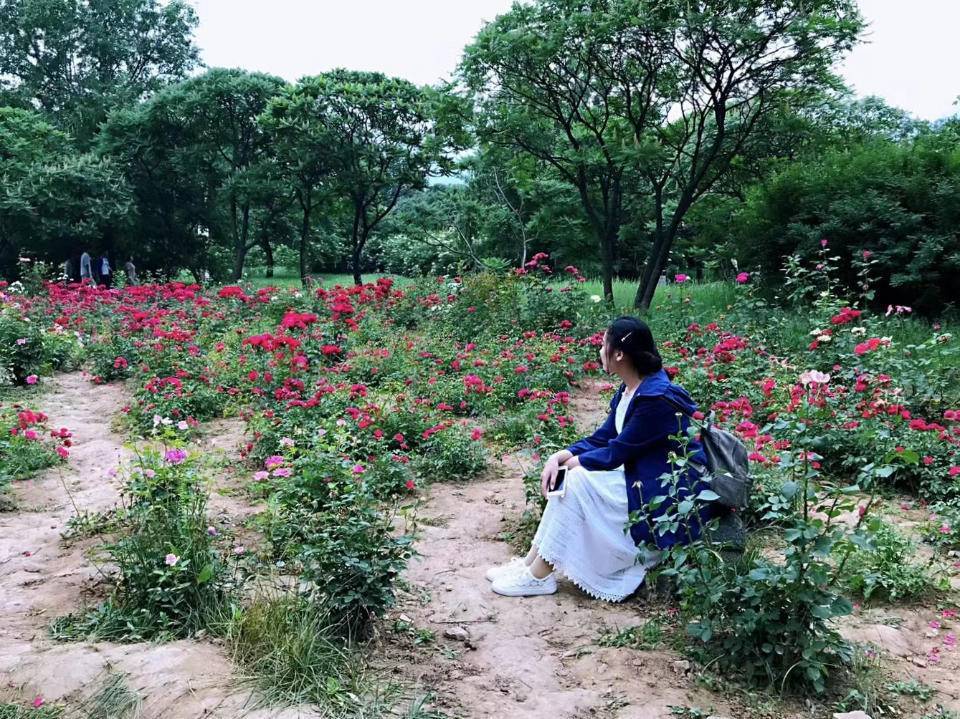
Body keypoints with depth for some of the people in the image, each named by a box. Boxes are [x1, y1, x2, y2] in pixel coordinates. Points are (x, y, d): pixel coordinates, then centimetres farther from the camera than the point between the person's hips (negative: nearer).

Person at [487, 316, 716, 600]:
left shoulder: (658, 398, -25)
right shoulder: (629, 390, 5)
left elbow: (615, 453, -20)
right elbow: (601, 439, 7)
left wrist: (572, 462, -7)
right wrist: (560, 456, -8)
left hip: (673, 500, -9)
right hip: (643, 480, 9)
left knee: (577, 482, -18)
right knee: (572, 477, -3)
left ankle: (538, 576, -9)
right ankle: (530, 562, 1)